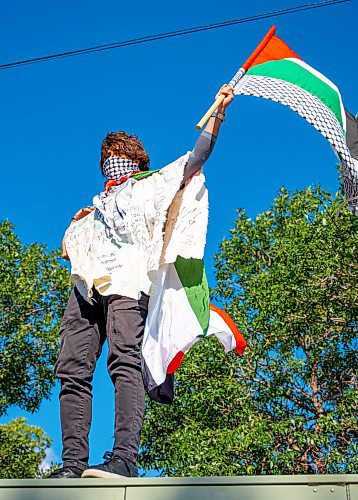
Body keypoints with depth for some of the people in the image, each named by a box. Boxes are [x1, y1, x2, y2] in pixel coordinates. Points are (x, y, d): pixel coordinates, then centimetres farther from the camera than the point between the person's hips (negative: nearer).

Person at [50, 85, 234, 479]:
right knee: (72, 369, -11)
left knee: (124, 359, -24)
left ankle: (124, 459, -35)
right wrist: (77, 223, 16)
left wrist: (218, 110, 13)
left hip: (128, 277, -5)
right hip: (88, 283, 5)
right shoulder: (97, 202, 39)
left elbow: (198, 155, 18)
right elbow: (67, 250, 35)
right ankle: (72, 466, -16)